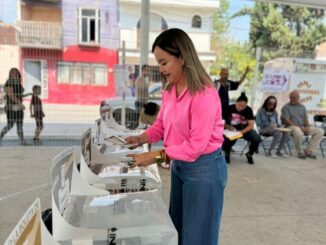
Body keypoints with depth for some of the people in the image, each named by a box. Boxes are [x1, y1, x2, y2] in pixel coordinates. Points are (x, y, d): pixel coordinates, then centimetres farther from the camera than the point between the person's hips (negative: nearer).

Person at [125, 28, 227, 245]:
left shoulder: (204, 94, -24)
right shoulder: (169, 90, 2)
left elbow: (196, 145, -23)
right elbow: (161, 125, 11)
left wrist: (156, 156, -23)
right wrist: (140, 139, -6)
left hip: (204, 168, -8)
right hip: (179, 165, 8)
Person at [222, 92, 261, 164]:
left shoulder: (248, 110, -10)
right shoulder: (229, 108, -12)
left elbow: (251, 125, -13)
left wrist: (241, 132, -30)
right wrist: (228, 127, -28)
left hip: (245, 129, 2)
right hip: (232, 129, -2)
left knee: (257, 139, -25)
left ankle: (249, 154, 9)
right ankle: (227, 153, 8)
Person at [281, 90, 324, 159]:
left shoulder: (302, 107, 17)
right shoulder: (286, 107, -1)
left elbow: (305, 119, 14)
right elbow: (286, 120, -11)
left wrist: (307, 127, -8)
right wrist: (298, 127, -18)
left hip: (303, 127, 6)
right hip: (291, 126, -6)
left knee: (320, 131, -11)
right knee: (298, 132, -40)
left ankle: (308, 151, -8)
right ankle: (300, 152, -16)